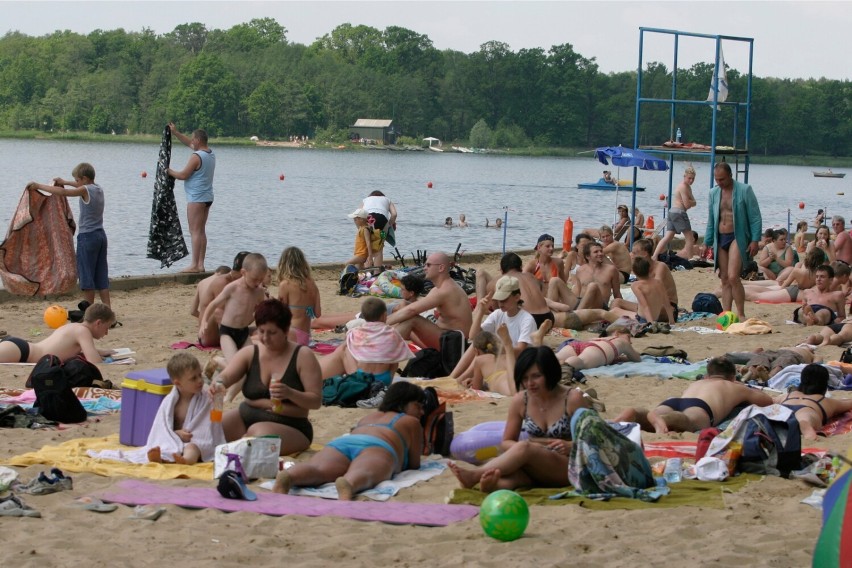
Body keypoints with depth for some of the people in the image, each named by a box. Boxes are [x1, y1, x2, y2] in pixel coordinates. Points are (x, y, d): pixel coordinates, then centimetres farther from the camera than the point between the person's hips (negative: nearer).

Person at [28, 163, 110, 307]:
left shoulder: (85, 190, -14)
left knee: (86, 274, -2)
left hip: (87, 236, -8)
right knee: (101, 275, 9)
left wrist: (38, 186, -14)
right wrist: (64, 182, 33)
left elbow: (62, 192, -21)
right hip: (101, 235, 8)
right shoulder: (98, 188, 9)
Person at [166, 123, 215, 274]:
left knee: (195, 231, -8)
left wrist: (169, 171, 2)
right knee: (201, 231, 11)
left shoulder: (197, 156, -17)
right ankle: (200, 264, 11)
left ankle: (195, 265, -10)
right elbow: (189, 143, 24)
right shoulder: (210, 153, 10)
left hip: (196, 198, -9)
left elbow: (183, 175, -14)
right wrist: (176, 132, 25)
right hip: (207, 197, 9)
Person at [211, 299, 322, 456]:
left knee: (259, 433, -36)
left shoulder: (303, 356, -6)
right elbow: (226, 376, -9)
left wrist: (290, 393, -28)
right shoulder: (249, 353, 5)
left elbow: (316, 401, -8)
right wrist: (218, 383, -35)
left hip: (289, 426, -3)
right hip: (247, 416, 4)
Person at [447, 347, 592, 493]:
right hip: (535, 470, 4)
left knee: (524, 448, -32)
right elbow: (506, 442, 10)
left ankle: (475, 475, -45)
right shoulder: (520, 401, 5)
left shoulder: (573, 398, -7)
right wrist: (519, 449, -14)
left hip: (569, 468, -4)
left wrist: (569, 447, -21)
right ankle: (502, 483, -68)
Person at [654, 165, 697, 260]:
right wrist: (693, 202, 3)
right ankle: (690, 259, 0)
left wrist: (691, 202, -5)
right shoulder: (683, 187, -11)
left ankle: (654, 257, -7)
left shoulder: (687, 187, 20)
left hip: (672, 212, 10)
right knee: (689, 238, -2)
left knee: (667, 237, 3)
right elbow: (687, 204, -16)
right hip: (679, 212, -10)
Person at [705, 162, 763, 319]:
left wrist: (755, 240, -12)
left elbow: (755, 217, -6)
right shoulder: (714, 193, 11)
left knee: (733, 277, -17)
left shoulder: (744, 190, -5)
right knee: (725, 280, 6)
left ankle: (741, 315, -9)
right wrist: (707, 243, 16)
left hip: (738, 237, -6)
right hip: (720, 239, 6)